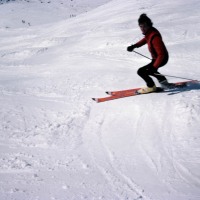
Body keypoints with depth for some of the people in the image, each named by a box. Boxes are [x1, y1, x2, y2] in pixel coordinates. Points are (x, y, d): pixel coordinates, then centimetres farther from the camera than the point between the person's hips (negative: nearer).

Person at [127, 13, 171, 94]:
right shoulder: (149, 32, -5)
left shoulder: (154, 37, -33)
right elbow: (145, 39, 21)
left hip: (161, 59, -10)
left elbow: (161, 54, -34)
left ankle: (151, 87, 8)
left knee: (141, 71, -11)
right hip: (156, 57, 10)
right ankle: (163, 80, 38)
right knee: (149, 70, 31)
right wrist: (134, 46, 13)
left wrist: (154, 67, -37)